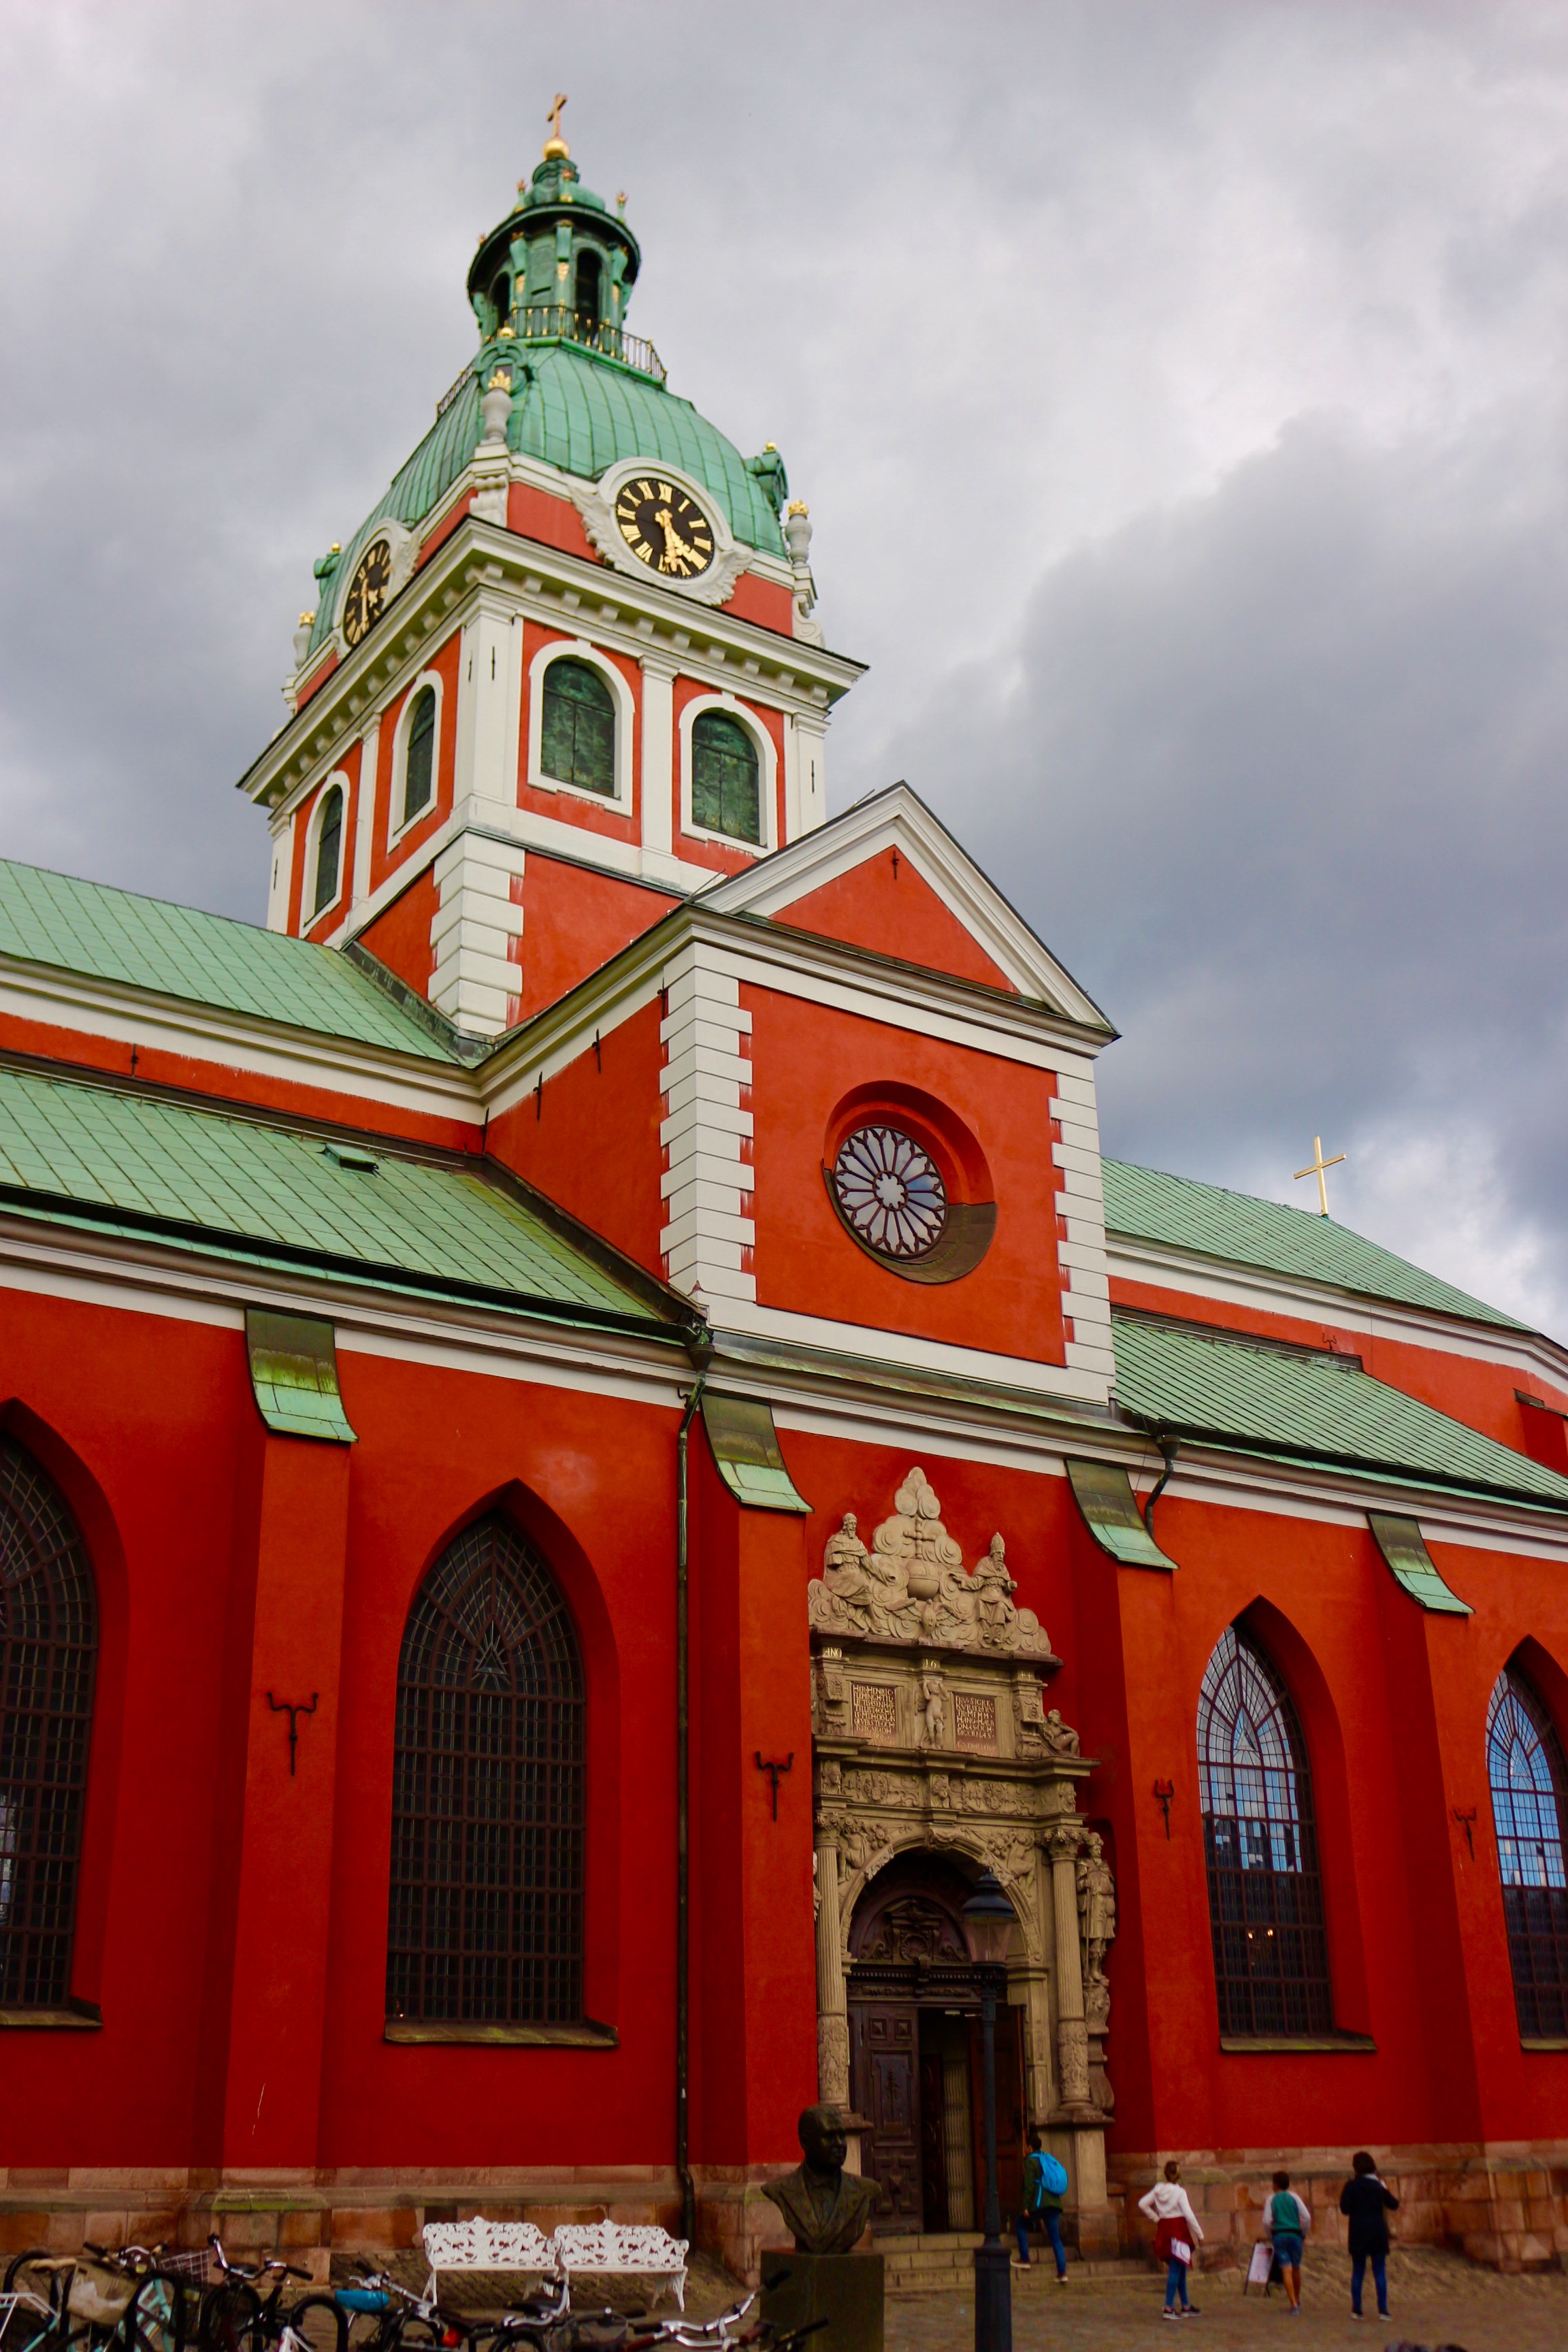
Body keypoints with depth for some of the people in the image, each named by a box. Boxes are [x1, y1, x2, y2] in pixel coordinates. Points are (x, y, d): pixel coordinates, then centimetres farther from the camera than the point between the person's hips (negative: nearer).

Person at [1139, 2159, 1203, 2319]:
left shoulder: (1157, 2189, 3)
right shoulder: (1179, 2192, -15)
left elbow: (1142, 2204, 4)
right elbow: (1189, 2215, -17)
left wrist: (1156, 2218, 9)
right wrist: (1200, 2234, -9)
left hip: (1164, 2229, 7)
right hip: (1179, 2230, -7)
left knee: (1181, 2269, 18)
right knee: (1175, 2270, -3)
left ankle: (1186, 2306, 26)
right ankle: (1169, 2308, -6)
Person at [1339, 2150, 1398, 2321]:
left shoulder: (1351, 2186, -6)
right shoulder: (1379, 2186, -1)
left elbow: (1344, 2209, -9)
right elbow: (1394, 2205, 1)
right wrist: (1387, 2190, 14)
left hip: (1358, 2235, -1)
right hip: (1378, 2234, 1)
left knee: (1358, 2272, 8)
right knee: (1380, 2273, 4)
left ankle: (1356, 2310, 8)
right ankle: (1383, 2310, -1)